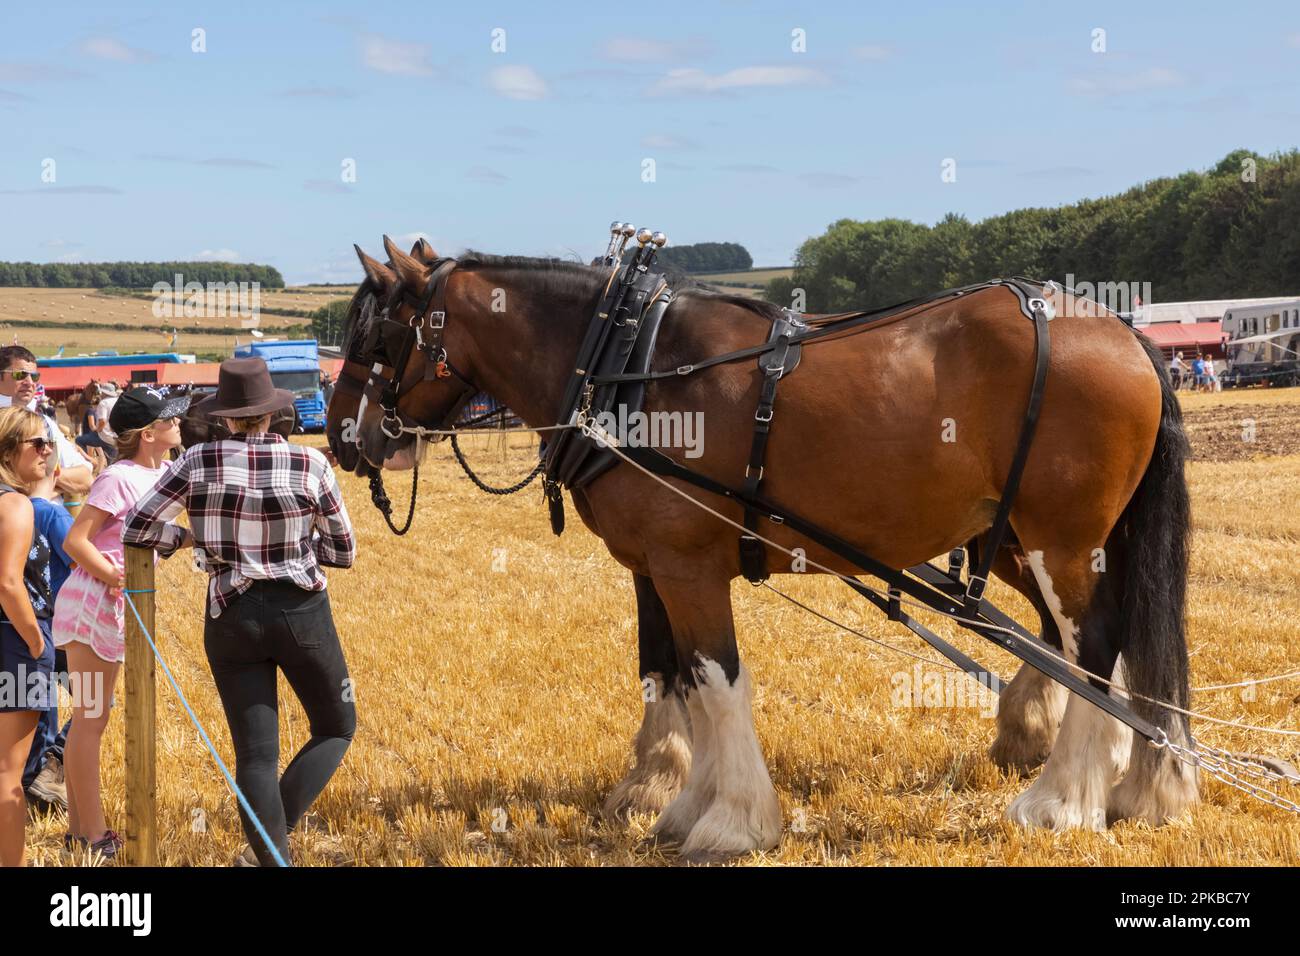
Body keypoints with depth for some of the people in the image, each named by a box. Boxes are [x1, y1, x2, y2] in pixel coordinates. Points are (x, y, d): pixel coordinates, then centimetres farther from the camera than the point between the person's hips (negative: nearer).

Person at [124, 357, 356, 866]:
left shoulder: (198, 461, -7)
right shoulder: (309, 465, -10)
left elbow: (137, 528, -2)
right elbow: (343, 551, -1)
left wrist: (184, 538, 15)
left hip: (231, 618, 2)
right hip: (300, 611, -1)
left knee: (256, 752, 8)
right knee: (336, 728, 17)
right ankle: (272, 836, 0)